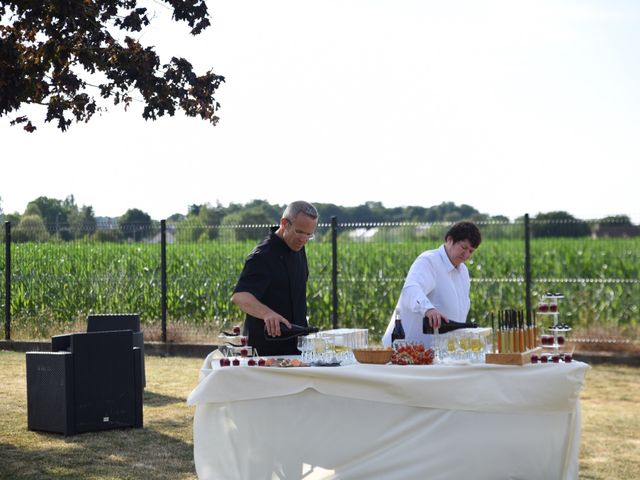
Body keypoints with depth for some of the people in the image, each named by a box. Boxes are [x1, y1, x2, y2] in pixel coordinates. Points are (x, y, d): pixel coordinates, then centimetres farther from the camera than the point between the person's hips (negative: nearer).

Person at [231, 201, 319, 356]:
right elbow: (239, 296, -35)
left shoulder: (297, 249, 7)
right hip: (267, 350, -8)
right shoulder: (262, 257, -20)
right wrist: (267, 313, -52)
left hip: (295, 346, 8)